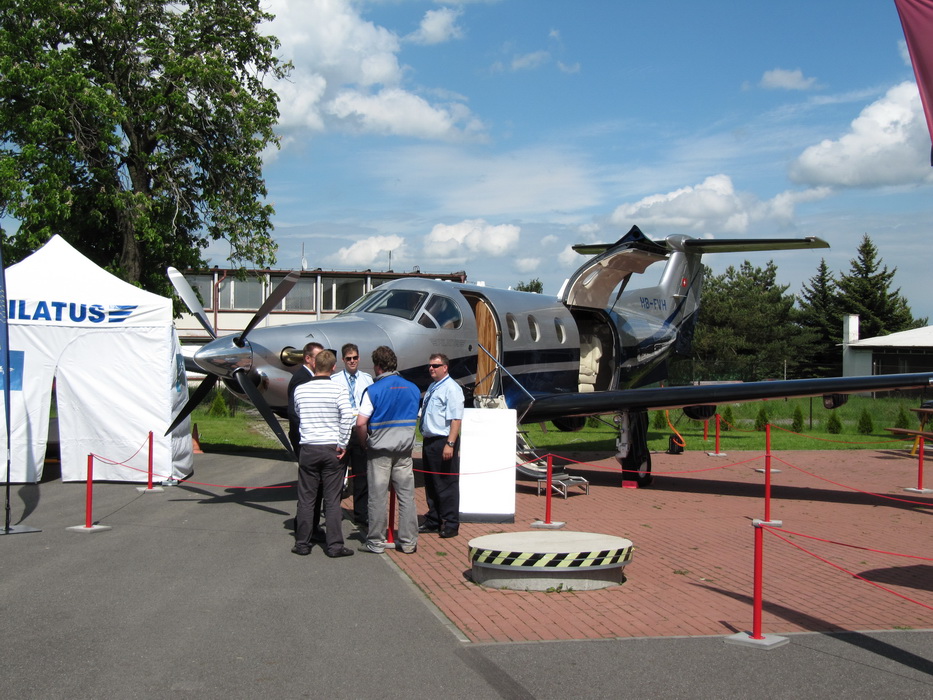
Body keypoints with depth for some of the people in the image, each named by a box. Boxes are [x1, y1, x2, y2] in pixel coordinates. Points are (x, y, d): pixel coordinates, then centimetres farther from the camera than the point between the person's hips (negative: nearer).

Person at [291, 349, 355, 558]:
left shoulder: (300, 390, 0)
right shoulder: (338, 390, -7)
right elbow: (347, 417, -16)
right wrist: (342, 444, -9)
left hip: (308, 449, 1)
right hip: (331, 449, -1)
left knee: (306, 499, 9)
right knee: (332, 499, 4)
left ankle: (302, 543, 14)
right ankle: (334, 545, 5)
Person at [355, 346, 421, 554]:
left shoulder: (373, 391, -11)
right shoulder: (413, 389, 5)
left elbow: (361, 423, -16)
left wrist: (365, 442, 0)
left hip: (380, 451, -4)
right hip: (404, 450, 4)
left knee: (378, 496, 3)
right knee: (407, 495, 7)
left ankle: (375, 542, 10)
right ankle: (408, 542, 11)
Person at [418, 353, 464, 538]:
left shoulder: (451, 389, -12)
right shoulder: (432, 388, 16)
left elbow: (456, 419, -19)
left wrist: (450, 444, -25)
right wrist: (426, 443, 20)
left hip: (443, 443, -9)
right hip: (429, 441, 9)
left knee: (446, 485, -3)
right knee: (430, 485, 16)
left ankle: (450, 525, 5)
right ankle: (433, 522, 26)